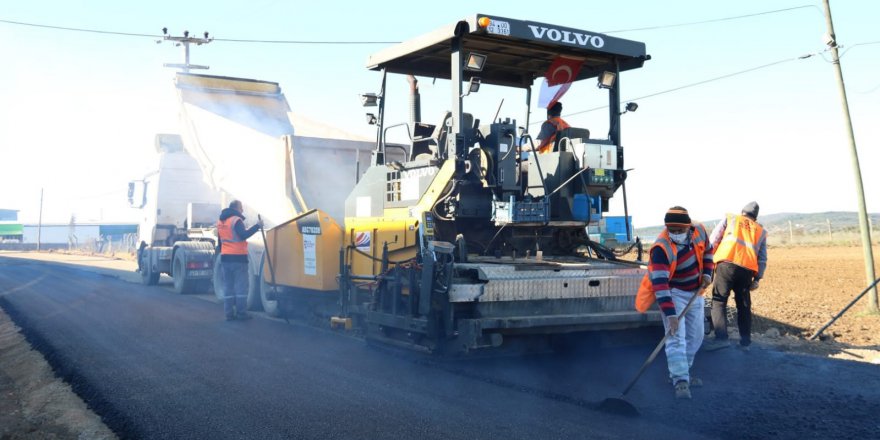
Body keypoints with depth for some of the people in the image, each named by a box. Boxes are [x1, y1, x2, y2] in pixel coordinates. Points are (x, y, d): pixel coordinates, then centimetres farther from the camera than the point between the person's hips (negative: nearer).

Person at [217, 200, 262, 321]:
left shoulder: (220, 221, 15)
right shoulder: (236, 220, -10)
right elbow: (244, 235, -25)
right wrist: (257, 226, -20)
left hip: (225, 258, 7)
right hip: (238, 258, -7)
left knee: (228, 286, 8)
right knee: (241, 286, -3)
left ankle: (229, 313, 6)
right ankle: (241, 313, -4)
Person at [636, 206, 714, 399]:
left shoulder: (699, 232, -12)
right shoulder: (661, 248, -31)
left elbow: (707, 251, 12)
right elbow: (660, 283, -36)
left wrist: (707, 273, -4)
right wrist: (670, 313, -42)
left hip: (695, 293, 6)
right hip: (673, 293, -6)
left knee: (696, 337, 11)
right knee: (676, 337, -16)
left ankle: (679, 373, 23)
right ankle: (680, 381, -15)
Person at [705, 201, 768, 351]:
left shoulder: (730, 219, 19)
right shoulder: (761, 231, 26)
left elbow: (713, 241, 11)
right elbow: (762, 259, 18)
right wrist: (757, 278, 16)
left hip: (727, 264, -3)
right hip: (747, 270, 3)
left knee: (719, 301, -2)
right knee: (744, 306, 15)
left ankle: (721, 338, -16)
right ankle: (745, 342, 16)